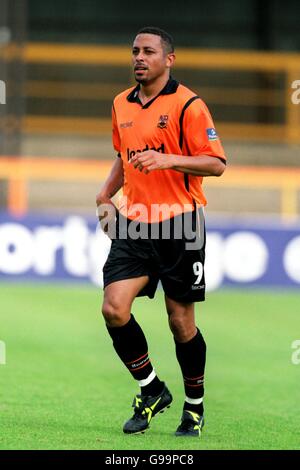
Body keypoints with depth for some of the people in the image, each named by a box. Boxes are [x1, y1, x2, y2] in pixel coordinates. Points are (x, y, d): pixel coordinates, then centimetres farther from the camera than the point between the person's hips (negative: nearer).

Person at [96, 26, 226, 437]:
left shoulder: (187, 105, -9)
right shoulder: (121, 104, 12)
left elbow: (216, 164, -12)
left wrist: (168, 159, -26)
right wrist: (106, 194, 11)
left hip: (178, 224, -5)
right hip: (133, 224, 5)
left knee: (181, 321, 2)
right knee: (114, 308, -11)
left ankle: (195, 406, 21)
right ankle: (151, 390, 8)